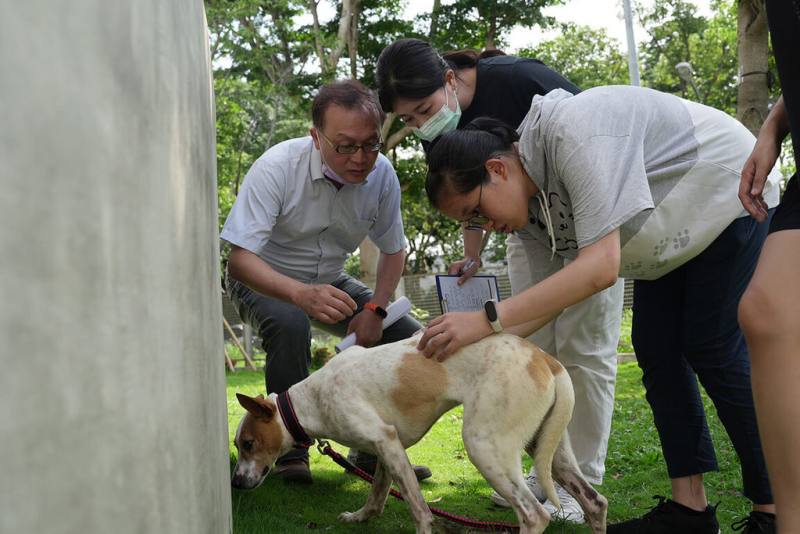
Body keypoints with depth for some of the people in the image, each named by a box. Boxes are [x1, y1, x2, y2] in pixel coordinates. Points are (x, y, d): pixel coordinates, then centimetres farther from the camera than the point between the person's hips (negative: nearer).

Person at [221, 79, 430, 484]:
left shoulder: (381, 174, -17)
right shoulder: (276, 168, -31)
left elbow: (394, 250, 0)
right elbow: (240, 259, -37)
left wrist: (374, 309, -16)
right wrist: (302, 295, -55)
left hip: (328, 282, 5)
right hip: (264, 280, -4)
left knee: (411, 338, -11)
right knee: (289, 326, -38)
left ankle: (372, 451, 4)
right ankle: (290, 450, -19)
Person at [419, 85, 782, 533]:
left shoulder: (571, 131, -37)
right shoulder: (528, 198, -9)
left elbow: (601, 267, -42)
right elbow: (560, 291, -5)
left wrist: (487, 320, -44)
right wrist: (478, 344, -17)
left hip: (734, 197, -8)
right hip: (677, 231, 8)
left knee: (716, 352, -11)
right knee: (656, 350, 1)